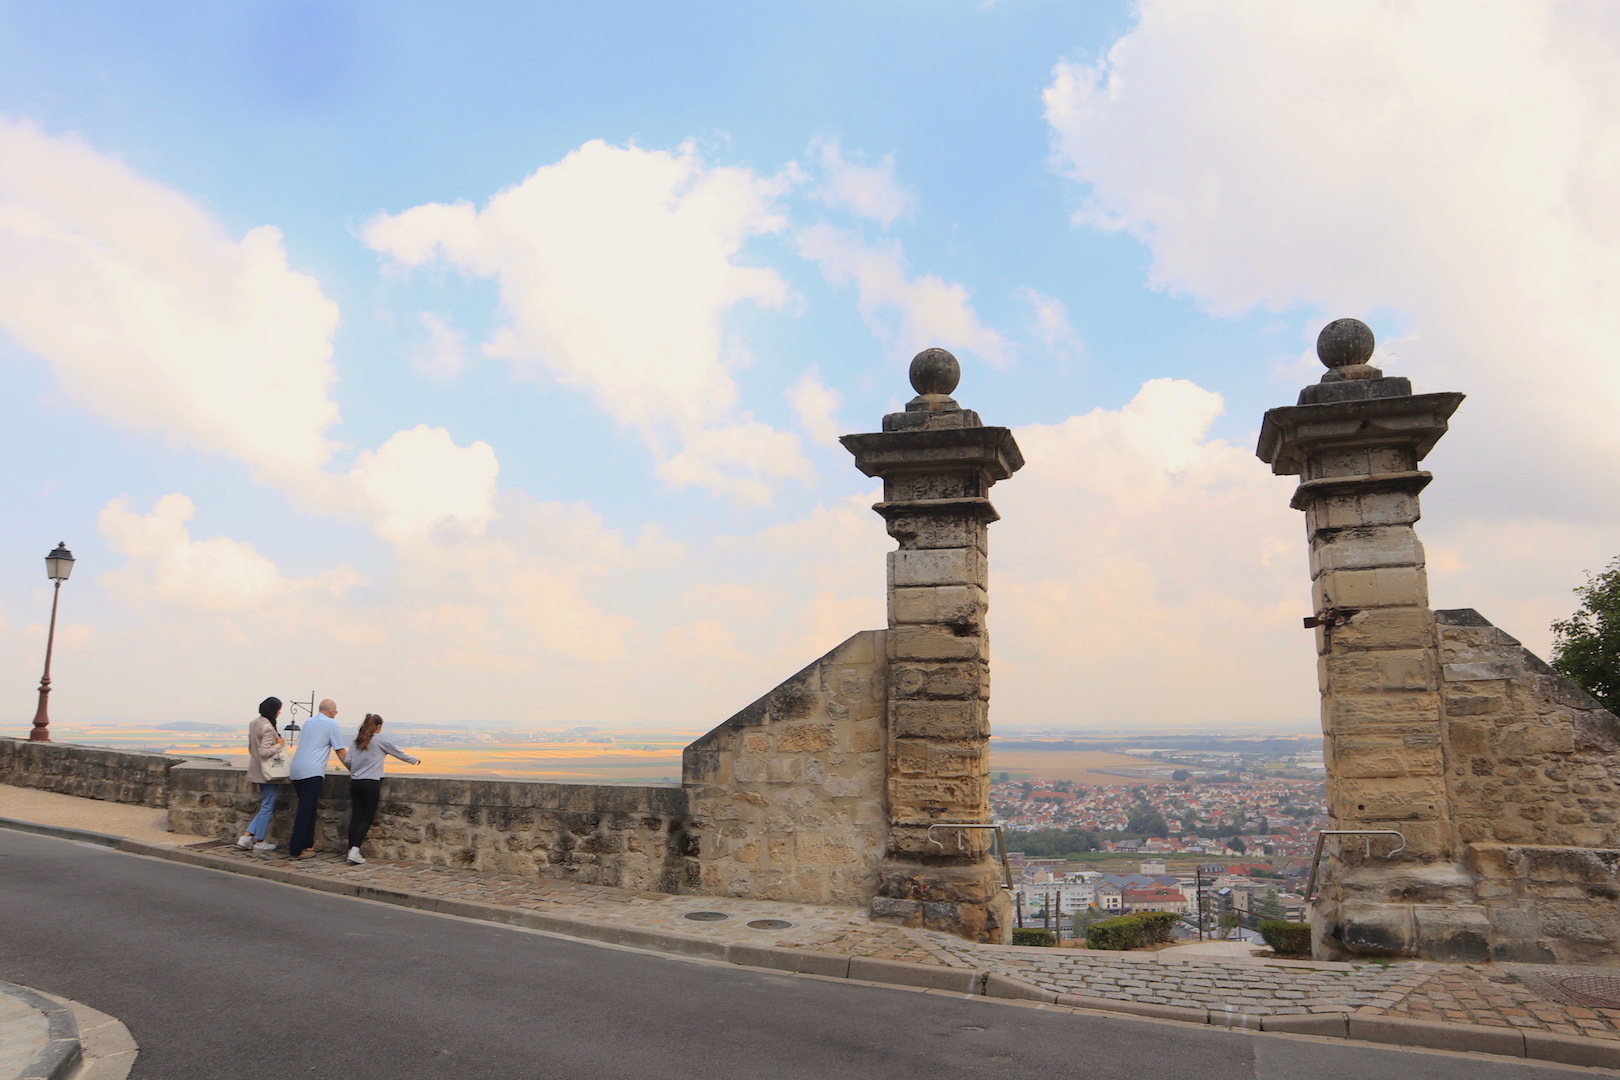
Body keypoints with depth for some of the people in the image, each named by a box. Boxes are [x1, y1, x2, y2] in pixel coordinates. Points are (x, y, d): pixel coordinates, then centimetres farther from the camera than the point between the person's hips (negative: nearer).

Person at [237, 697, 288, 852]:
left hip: (258, 772, 9)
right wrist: (279, 744, -14)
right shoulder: (267, 728, -21)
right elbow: (265, 752, -27)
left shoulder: (254, 723, 8)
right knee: (267, 807, 3)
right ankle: (259, 842, 11)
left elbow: (251, 748, 17)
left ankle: (246, 836, 13)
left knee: (267, 806, 17)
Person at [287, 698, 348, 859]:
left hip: (295, 770, 8)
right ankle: (296, 849, -5)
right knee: (306, 811, -5)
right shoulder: (331, 724, -1)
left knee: (306, 808, 16)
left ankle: (306, 843, 19)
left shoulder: (309, 722, 19)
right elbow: (340, 751, 3)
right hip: (312, 772, -8)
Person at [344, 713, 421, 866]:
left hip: (355, 782, 5)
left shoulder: (357, 740, 10)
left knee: (355, 816, 7)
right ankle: (355, 850, -12)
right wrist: (414, 760, 27)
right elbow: (399, 753, 10)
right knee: (367, 818, -1)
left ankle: (351, 850, 7)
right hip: (371, 783, -5)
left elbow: (348, 761, 9)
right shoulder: (380, 740, -1)